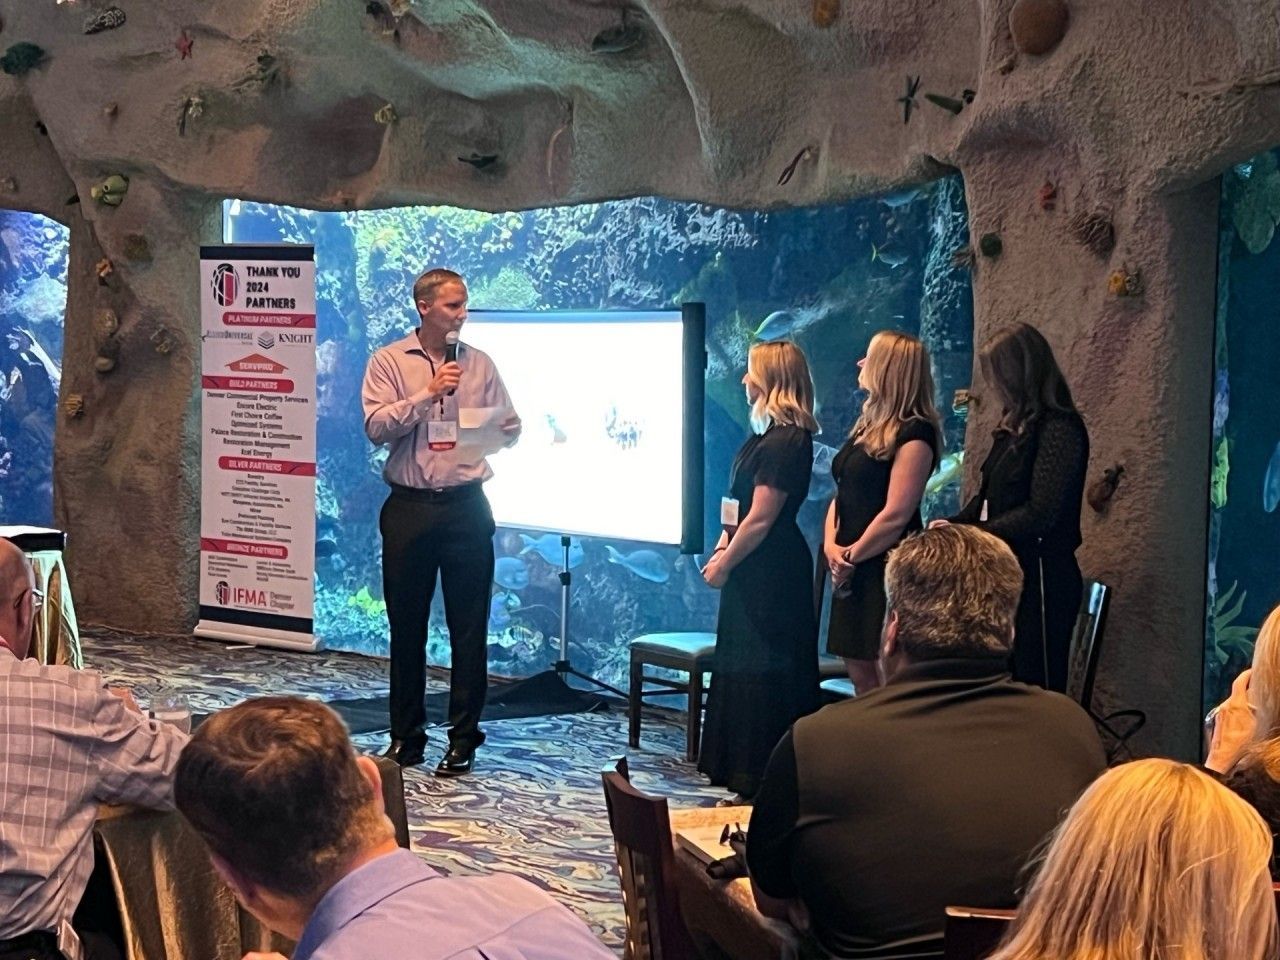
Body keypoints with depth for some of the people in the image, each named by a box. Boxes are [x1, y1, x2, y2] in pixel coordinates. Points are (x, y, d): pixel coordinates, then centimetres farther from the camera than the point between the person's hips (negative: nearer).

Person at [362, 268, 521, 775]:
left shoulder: (480, 364, 7)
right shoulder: (389, 362, 2)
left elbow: (511, 428, 10)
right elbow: (377, 426, -10)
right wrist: (428, 394, -18)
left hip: (465, 506, 1)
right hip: (409, 506, -1)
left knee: (469, 628, 2)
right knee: (406, 627, 7)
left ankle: (463, 739, 10)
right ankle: (406, 738, 18)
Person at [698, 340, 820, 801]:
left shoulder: (786, 442, -18)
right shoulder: (769, 435, 13)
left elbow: (760, 519, -20)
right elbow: (738, 505, 16)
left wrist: (726, 563, -11)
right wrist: (723, 547, 5)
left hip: (772, 573, -10)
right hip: (755, 571, 10)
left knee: (763, 672, -3)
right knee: (741, 667, 15)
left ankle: (760, 776, 6)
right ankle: (746, 771, 25)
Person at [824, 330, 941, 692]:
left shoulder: (914, 433, -12)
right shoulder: (868, 425, 16)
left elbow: (896, 514, -18)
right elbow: (843, 493, 16)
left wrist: (852, 555, -10)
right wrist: (831, 544, 0)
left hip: (888, 569, -9)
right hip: (851, 573, 9)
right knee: (859, 673, 11)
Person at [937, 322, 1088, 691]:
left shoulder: (1060, 429, -14)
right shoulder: (1017, 427, 14)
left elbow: (1040, 513, -20)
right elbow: (989, 496, 19)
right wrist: (954, 524, 0)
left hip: (1039, 578, -9)